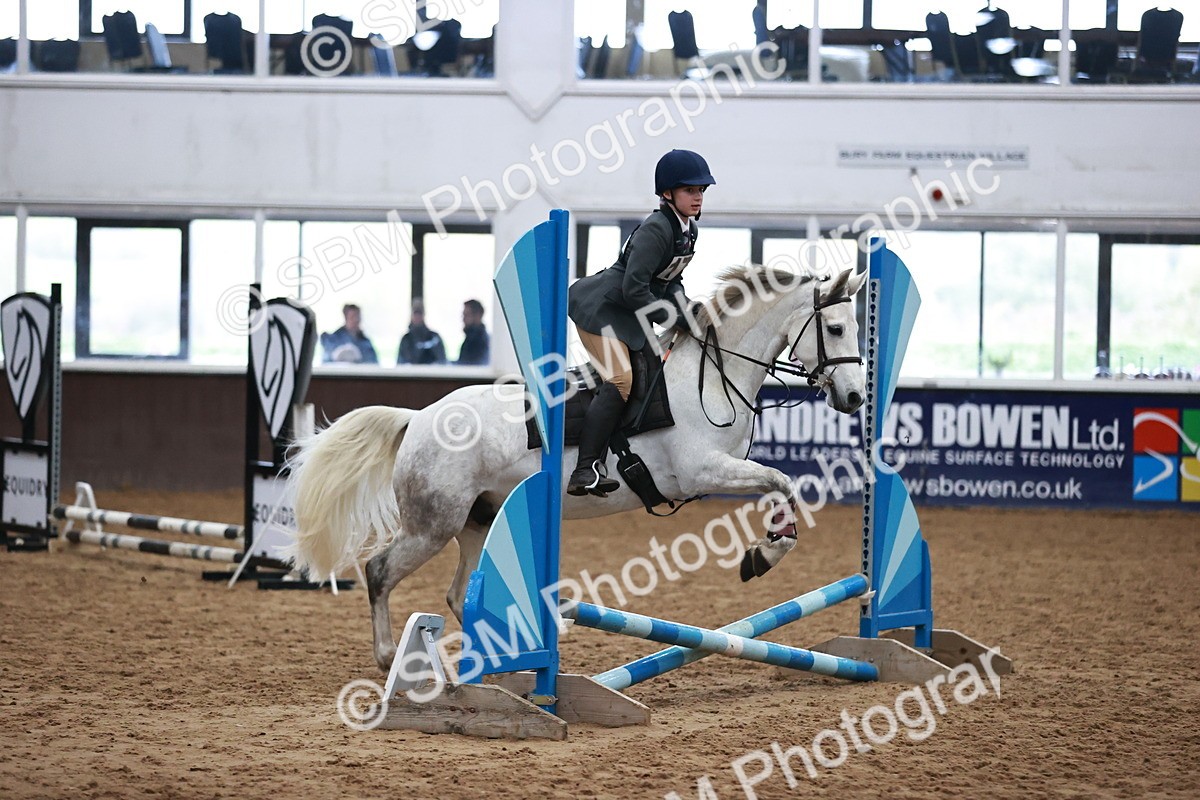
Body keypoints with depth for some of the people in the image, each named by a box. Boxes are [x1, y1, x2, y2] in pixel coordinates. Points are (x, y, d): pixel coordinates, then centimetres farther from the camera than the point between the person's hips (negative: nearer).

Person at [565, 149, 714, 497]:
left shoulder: (689, 229, 8)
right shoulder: (655, 230, -21)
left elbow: (670, 280, 17)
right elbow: (634, 291, -26)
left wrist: (686, 310, -2)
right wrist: (675, 318, -18)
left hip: (629, 314, 11)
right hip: (601, 308, -11)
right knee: (620, 380, -23)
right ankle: (586, 470, -28)